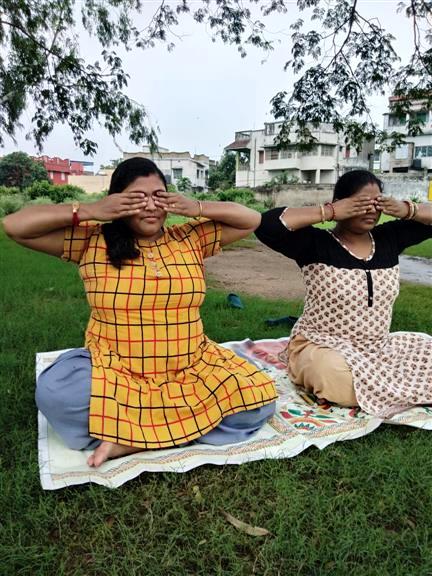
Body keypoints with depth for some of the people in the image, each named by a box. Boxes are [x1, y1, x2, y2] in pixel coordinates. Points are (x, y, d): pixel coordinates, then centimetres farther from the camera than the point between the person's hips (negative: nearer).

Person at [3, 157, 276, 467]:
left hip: (191, 370, 3)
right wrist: (90, 211, -14)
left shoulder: (190, 240, 3)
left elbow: (251, 220, 7)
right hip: (114, 372, -2)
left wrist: (197, 207, -7)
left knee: (258, 397, -17)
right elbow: (15, 226, -6)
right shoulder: (92, 242, -3)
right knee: (53, 392, -29)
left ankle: (131, 437, -14)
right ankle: (183, 423, -15)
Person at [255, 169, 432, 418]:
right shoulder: (317, 244, -14)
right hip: (321, 347, -5)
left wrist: (406, 209, -10)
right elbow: (267, 224, -28)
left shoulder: (388, 239, 4)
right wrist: (329, 211, -26)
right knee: (335, 376, -36)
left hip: (378, 347, 6)